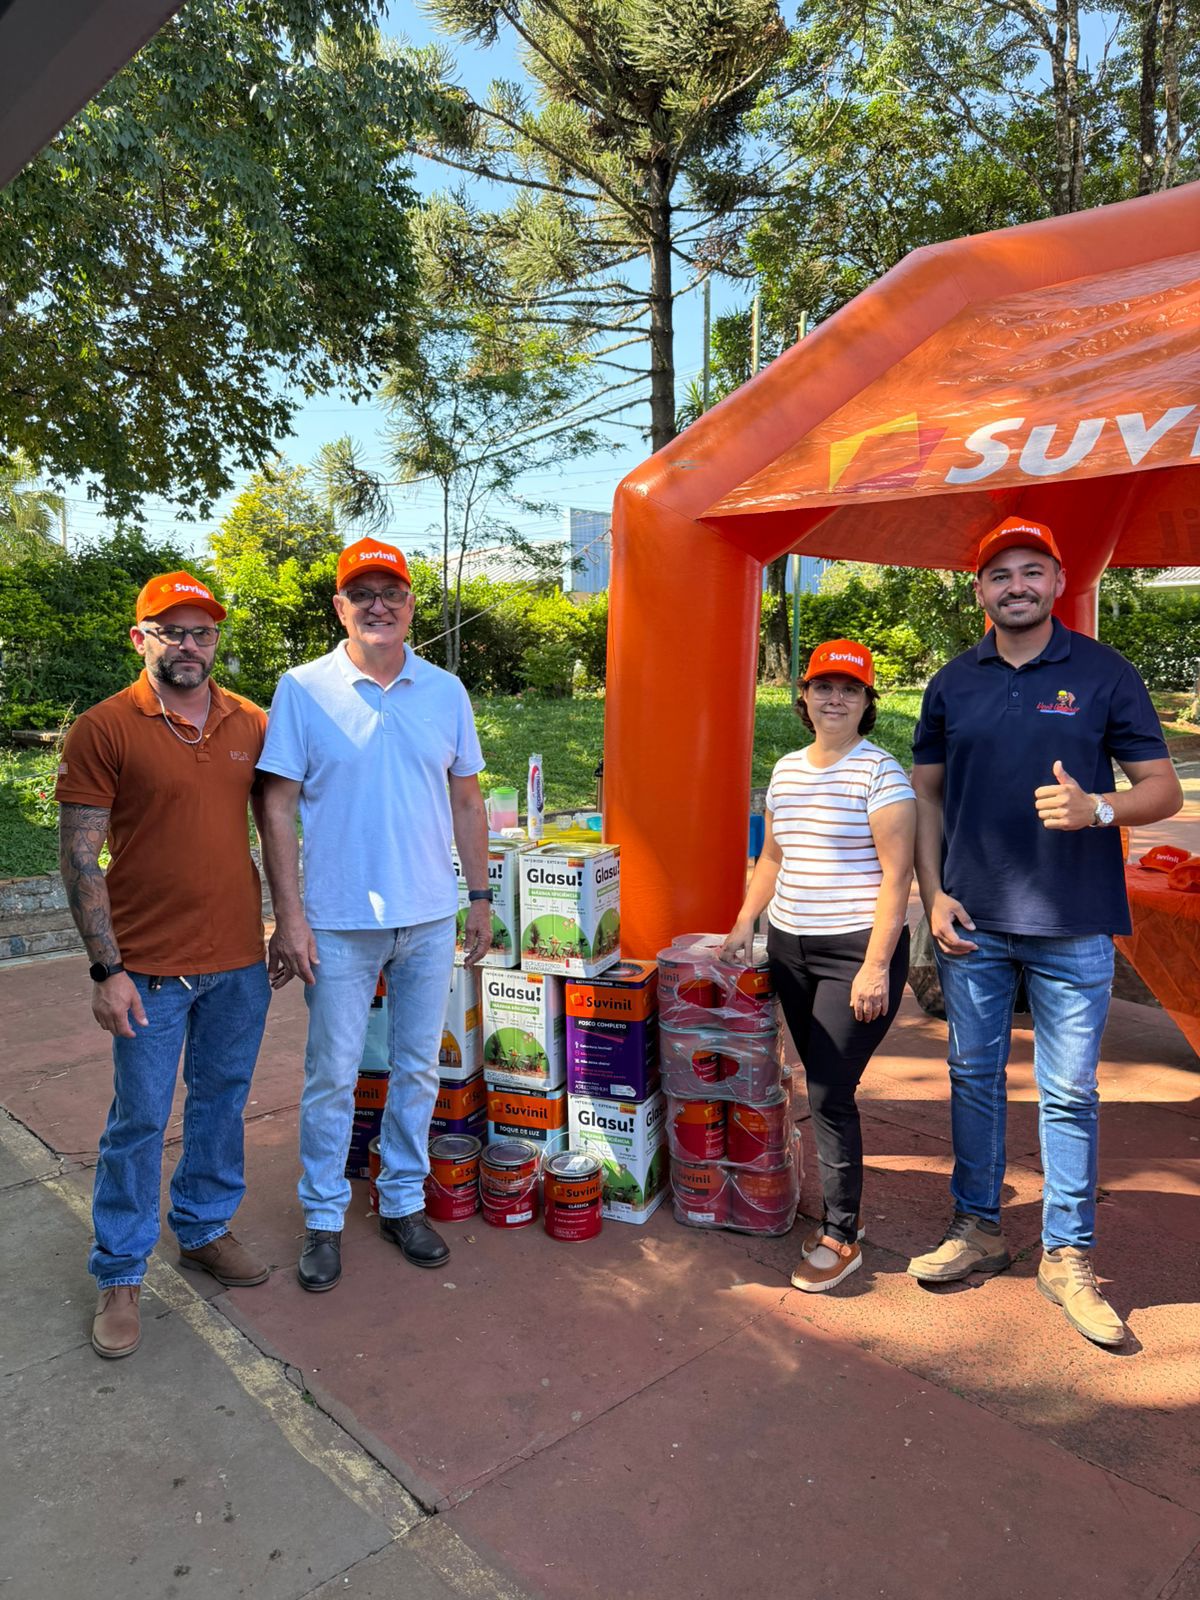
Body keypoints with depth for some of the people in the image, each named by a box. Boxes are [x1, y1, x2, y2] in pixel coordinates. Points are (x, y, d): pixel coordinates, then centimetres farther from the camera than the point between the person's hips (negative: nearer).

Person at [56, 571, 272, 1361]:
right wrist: (107, 970, -12)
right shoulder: (103, 729, -8)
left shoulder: (252, 724, 4)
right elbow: (80, 858, -9)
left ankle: (204, 1228, 38)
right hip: (150, 967, -4)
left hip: (240, 961, 4)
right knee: (139, 1122, 7)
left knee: (223, 1101, 17)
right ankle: (120, 1277, 26)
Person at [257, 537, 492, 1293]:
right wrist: (289, 916, -10)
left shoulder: (446, 691, 4)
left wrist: (481, 897, 8)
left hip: (431, 919, 3)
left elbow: (467, 803, 10)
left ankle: (404, 1202, 33)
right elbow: (278, 808, -6)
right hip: (340, 922, -3)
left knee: (418, 1067, 14)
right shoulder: (303, 689, -5)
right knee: (332, 1076, 8)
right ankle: (324, 1218, 27)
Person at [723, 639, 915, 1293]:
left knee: (829, 1093, -5)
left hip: (857, 951, -6)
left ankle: (840, 1235, 12)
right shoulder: (786, 771, 11)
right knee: (821, 1086, 13)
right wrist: (743, 925, 12)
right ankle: (843, 1206, 29)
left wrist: (876, 967, -17)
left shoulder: (880, 773, -9)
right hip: (790, 949, 6)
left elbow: (896, 874, -13)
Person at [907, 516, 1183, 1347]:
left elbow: (1163, 788, -1)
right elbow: (927, 793, 10)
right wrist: (933, 894, 0)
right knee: (974, 1076, 13)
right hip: (972, 923, 3)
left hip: (1072, 927, -2)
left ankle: (1069, 1256, 23)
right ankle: (979, 1229, 30)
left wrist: (1097, 808, -22)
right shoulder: (953, 683, 6)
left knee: (1069, 1092, 6)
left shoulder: (1104, 673, -1)